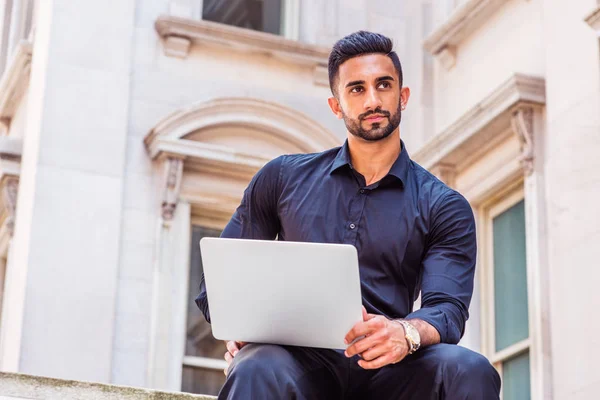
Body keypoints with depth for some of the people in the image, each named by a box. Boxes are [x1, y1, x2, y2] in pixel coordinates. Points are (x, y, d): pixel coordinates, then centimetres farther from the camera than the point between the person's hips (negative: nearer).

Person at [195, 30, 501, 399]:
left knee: (471, 370, -32)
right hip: (298, 357, -1)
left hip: (384, 368, 1)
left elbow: (448, 309, -2)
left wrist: (405, 333, -27)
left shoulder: (444, 207, 11)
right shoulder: (283, 178, 16)